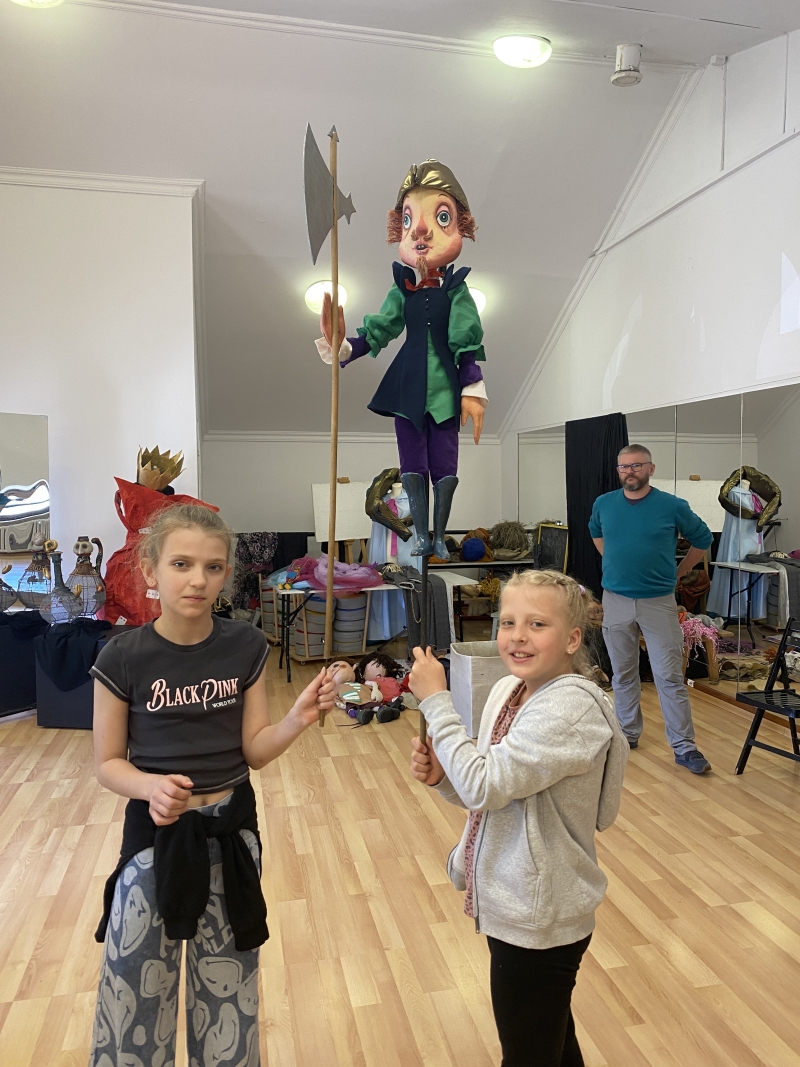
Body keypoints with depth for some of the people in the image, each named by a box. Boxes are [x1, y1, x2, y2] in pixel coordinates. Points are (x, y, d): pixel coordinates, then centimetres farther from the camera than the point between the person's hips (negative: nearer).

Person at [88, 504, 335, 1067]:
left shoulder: (246, 646, -8)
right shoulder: (122, 657, -13)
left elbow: (255, 750, -5)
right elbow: (109, 763, -5)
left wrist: (299, 718, -23)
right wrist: (151, 787, -25)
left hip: (231, 829, 2)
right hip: (155, 833, -1)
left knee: (228, 982, 17)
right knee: (137, 984, 9)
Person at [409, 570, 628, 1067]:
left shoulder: (573, 707, -27)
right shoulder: (508, 690, -1)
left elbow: (485, 785, -31)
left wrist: (436, 700, -24)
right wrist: (442, 774, -11)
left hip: (540, 918, -7)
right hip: (519, 904, 8)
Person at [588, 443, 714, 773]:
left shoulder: (673, 506, -8)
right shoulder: (603, 504, 1)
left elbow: (703, 539, 8)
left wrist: (677, 572, 8)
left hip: (659, 602, -3)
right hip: (615, 600, 3)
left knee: (670, 677, -2)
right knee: (623, 674, 13)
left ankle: (685, 748, 6)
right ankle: (628, 733, 28)